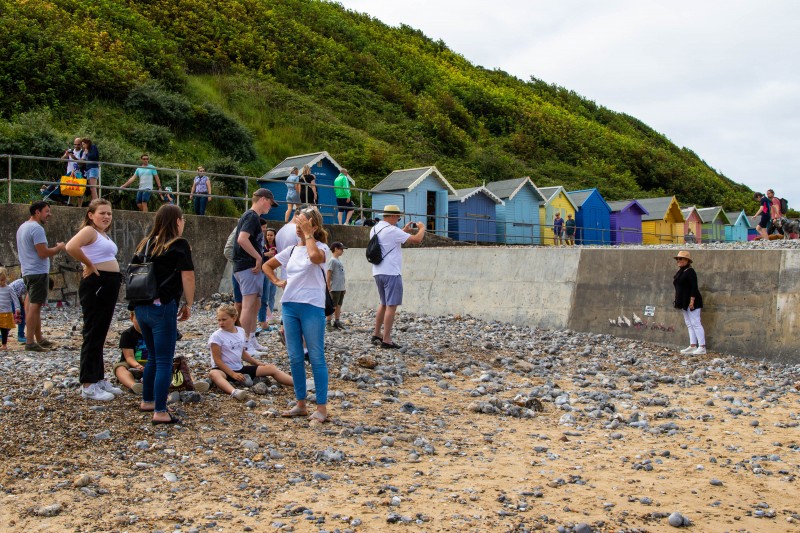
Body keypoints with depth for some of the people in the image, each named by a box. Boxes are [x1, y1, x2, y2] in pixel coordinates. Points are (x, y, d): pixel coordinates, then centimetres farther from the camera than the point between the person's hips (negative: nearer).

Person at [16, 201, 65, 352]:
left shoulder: (22, 227, 17)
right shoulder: (37, 228, -15)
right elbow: (43, 253, -21)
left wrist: (53, 249, 17)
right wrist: (58, 248, -7)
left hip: (27, 272, 10)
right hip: (38, 272, -10)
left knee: (33, 305, 14)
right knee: (35, 305, -9)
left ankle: (39, 339, 22)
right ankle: (30, 342, -9)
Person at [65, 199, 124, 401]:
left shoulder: (103, 234, 18)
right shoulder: (89, 231, -11)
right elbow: (71, 247, -29)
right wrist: (89, 265, -18)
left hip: (109, 286, 10)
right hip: (95, 285, -10)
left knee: (100, 335, 15)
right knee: (92, 335, -6)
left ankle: (99, 379, 24)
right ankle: (88, 386, -2)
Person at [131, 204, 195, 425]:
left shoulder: (146, 243, 13)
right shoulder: (179, 245, -5)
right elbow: (187, 276, -10)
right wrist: (188, 304, 0)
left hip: (141, 306, 7)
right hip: (163, 307, -7)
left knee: (153, 357, 22)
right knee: (164, 361, -2)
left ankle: (147, 401, 33)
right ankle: (160, 412, -3)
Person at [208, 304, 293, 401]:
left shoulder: (241, 331, 8)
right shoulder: (216, 336, -10)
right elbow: (217, 359, -13)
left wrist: (257, 363, 14)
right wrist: (233, 374, -19)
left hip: (240, 368, 6)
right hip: (224, 369, -6)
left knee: (271, 368, -3)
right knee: (213, 374, -43)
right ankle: (234, 392, -72)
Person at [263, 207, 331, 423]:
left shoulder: (321, 247, -5)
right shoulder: (292, 250, 12)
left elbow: (315, 256, -31)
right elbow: (267, 265, 25)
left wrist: (308, 234, -17)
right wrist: (277, 282, 9)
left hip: (312, 307, -6)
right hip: (289, 305, 6)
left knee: (316, 357, -3)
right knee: (295, 357, 10)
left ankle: (321, 408, 2)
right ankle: (301, 404, 20)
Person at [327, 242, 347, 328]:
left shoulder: (339, 260, 16)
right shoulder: (332, 261, -10)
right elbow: (329, 275, -13)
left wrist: (344, 285, 19)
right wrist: (329, 287, -15)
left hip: (341, 288, 8)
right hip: (335, 289, -8)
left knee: (339, 306, 11)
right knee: (332, 306, -5)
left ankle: (337, 322, 17)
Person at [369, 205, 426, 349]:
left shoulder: (374, 229, 11)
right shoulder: (392, 230, -15)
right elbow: (417, 240, -14)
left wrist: (404, 231, 22)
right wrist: (422, 228, 4)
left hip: (378, 272, 9)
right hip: (391, 273, -9)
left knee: (384, 304, 21)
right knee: (391, 306, -5)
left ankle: (376, 334, 25)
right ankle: (386, 340, -7)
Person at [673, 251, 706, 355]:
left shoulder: (690, 271, -13)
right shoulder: (680, 272, 15)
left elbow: (694, 287, -19)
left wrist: (692, 301, -23)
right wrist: (678, 302, 19)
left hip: (691, 302, -10)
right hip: (684, 303, 10)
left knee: (695, 323, -9)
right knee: (689, 324, 11)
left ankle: (702, 347, -8)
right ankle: (693, 346, 15)